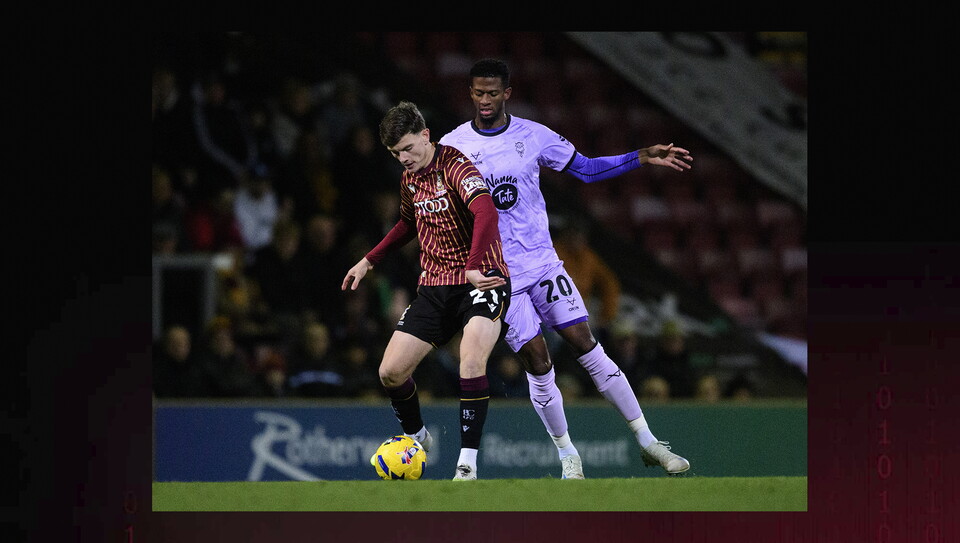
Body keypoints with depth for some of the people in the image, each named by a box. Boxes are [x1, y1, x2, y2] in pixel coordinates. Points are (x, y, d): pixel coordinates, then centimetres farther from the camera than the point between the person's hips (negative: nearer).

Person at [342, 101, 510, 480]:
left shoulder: (454, 165, -17)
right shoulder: (410, 177, 9)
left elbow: (486, 212, -34)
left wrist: (475, 268, -46)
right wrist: (369, 261, 27)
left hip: (481, 280, -7)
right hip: (435, 285, 7)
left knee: (471, 362, -30)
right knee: (391, 372, 0)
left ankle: (468, 463, -24)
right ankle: (417, 437, 29)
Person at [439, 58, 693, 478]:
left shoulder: (533, 136, 1)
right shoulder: (451, 147, -4)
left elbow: (585, 169, 11)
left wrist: (643, 159, 2)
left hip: (543, 262, 2)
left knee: (586, 346, -4)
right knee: (537, 362, -7)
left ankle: (648, 443, 1)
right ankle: (567, 455, 10)